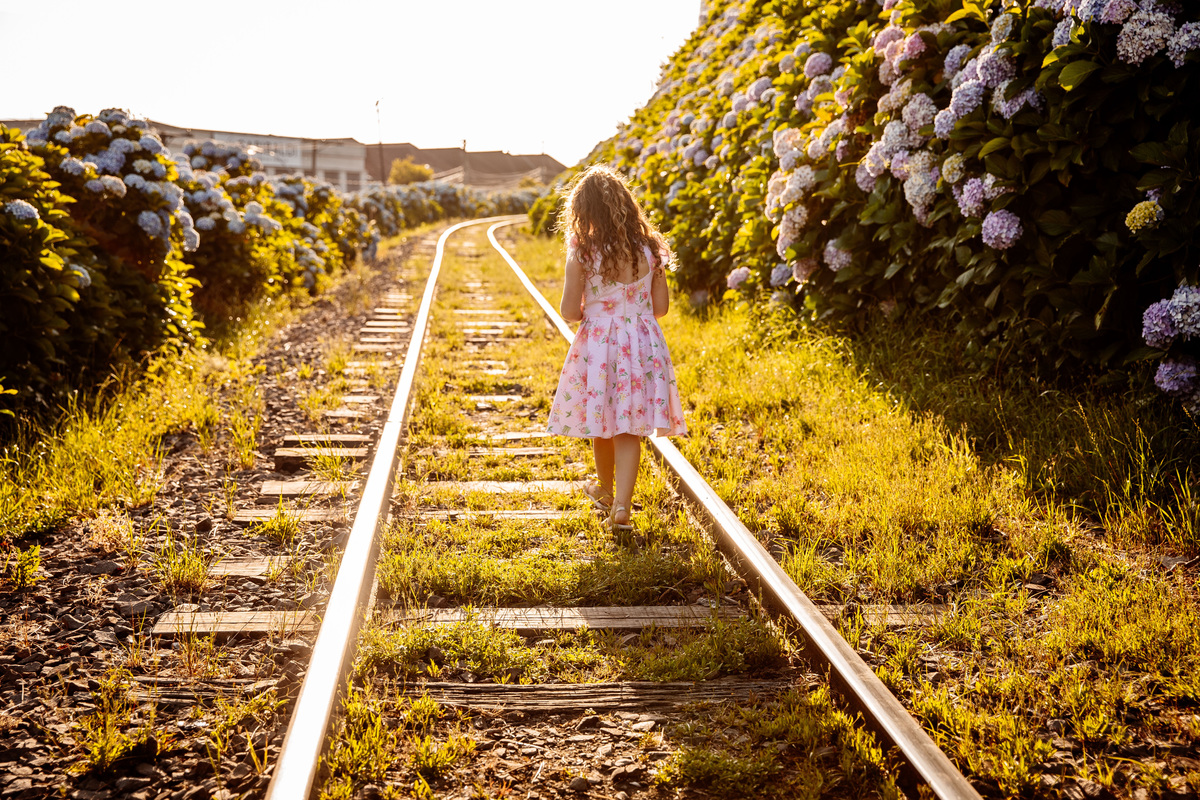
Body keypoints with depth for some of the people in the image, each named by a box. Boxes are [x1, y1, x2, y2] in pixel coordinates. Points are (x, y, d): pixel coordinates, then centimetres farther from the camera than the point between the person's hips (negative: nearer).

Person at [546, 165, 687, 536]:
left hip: (597, 345, -1)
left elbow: (569, 311, -12)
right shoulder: (649, 250, -4)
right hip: (642, 343, 2)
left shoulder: (582, 255, -13)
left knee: (602, 424, 18)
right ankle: (621, 505, -5)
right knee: (630, 430, 5)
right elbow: (660, 306, 1)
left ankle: (606, 490, 39)